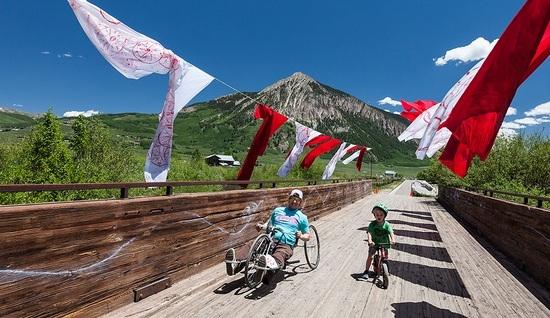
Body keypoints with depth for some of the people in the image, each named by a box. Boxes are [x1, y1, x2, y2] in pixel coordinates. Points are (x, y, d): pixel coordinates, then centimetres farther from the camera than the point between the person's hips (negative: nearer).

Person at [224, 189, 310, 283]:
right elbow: (269, 223, 30)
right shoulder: (278, 210, 25)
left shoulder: (302, 217, 18)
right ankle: (236, 261, -51)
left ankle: (272, 263, -72)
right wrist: (262, 226, 7)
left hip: (286, 245, -3)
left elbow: (307, 236, 19)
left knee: (279, 255, -39)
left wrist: (301, 236, -4)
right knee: (251, 245, -27)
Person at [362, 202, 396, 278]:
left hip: (384, 243, 1)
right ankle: (366, 271, 8)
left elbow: (391, 233, -23)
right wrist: (370, 241, -40)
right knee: (370, 256, -8)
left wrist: (393, 240, -42)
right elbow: (369, 233, -23)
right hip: (374, 243, -1)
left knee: (385, 256, -6)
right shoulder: (372, 224, -14)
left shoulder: (387, 224, -12)